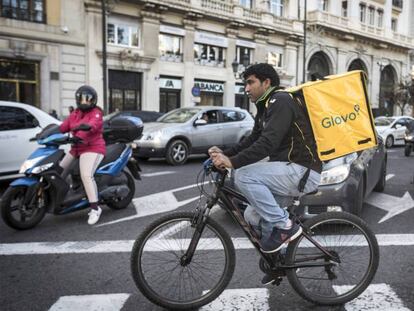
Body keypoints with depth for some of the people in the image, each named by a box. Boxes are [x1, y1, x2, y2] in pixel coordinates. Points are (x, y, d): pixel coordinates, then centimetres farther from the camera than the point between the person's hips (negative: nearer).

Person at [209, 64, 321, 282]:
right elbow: (253, 140, 15)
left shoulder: (280, 101, -13)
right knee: (252, 215, 7)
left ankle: (284, 226, -13)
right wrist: (225, 154, -1)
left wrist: (233, 162, -33)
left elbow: (268, 142, -26)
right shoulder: (266, 107, 19)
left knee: (244, 176, -24)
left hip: (303, 171, -10)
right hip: (288, 170, 10)